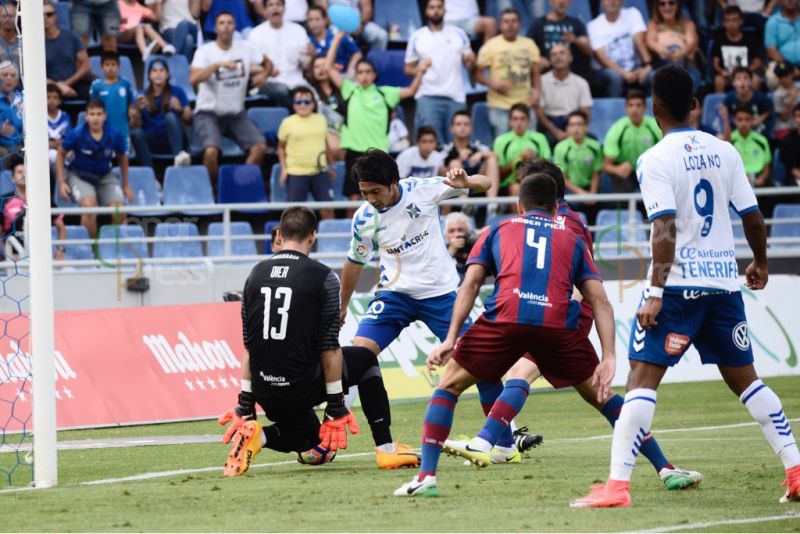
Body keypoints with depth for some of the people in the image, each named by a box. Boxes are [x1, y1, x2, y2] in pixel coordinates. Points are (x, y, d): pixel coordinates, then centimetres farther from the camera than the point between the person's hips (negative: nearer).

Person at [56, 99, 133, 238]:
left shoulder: (114, 135, -13)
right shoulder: (77, 134, -18)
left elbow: (122, 158, 7)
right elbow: (61, 154, -2)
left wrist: (126, 186, 13)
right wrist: (61, 182, -7)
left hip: (105, 176, 3)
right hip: (79, 175, -2)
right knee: (89, 205, -31)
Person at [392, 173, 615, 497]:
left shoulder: (498, 231, 27)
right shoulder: (572, 239, 28)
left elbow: (471, 284, 11)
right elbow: (599, 300, 15)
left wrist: (450, 340, 4)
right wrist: (608, 358, 7)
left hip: (506, 318, -1)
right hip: (558, 322, 1)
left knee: (449, 384, 16)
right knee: (598, 392, 22)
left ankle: (426, 476, 3)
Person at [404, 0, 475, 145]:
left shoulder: (459, 34, 9)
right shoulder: (416, 38, 6)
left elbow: (469, 65, 11)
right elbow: (408, 68, 8)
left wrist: (471, 60, -12)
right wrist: (418, 70, -14)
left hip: (455, 96, 2)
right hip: (428, 96, -2)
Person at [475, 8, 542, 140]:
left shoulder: (529, 45, 9)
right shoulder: (491, 46, -3)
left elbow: (535, 73, 15)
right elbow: (478, 73, -2)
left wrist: (537, 91, -2)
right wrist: (493, 84, -19)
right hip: (500, 106, -4)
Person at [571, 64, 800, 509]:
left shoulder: (657, 159, -9)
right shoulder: (724, 151, 7)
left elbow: (665, 230, -18)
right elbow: (753, 217, 8)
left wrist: (655, 293, -19)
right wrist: (761, 263, 26)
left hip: (679, 282, -5)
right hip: (725, 281, 5)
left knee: (643, 379, -6)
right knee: (744, 377, 15)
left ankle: (618, 485, -15)